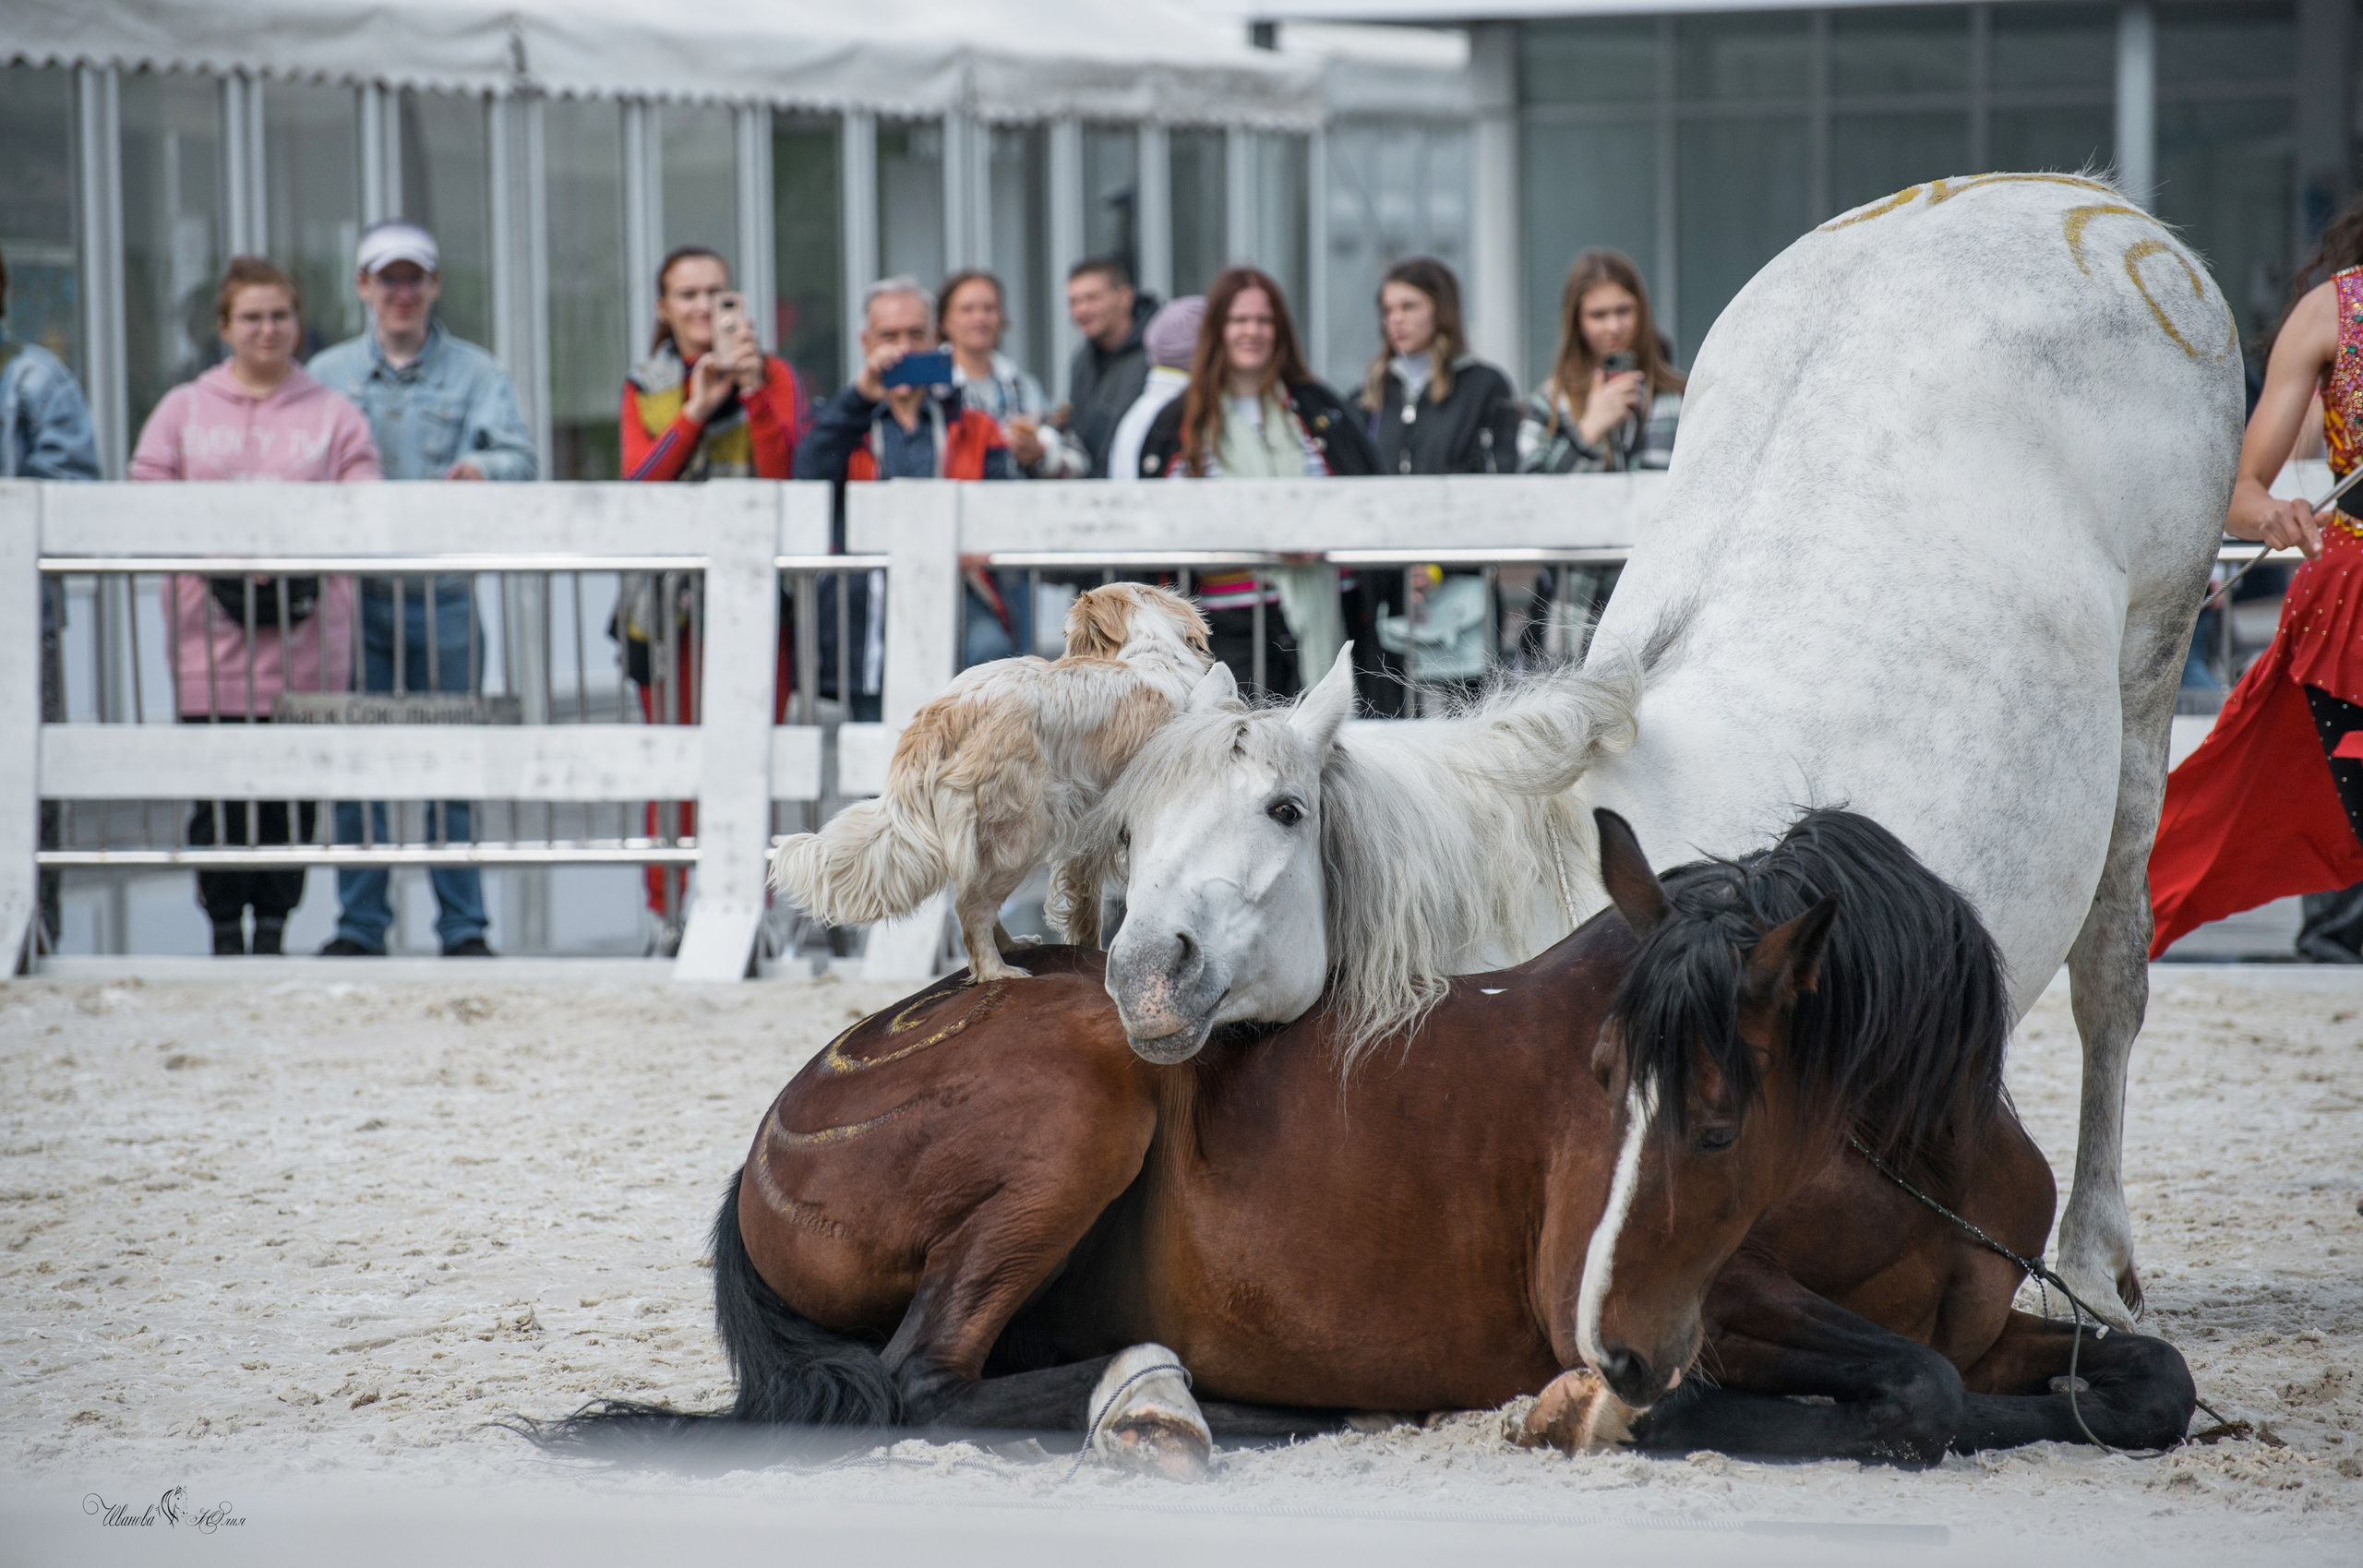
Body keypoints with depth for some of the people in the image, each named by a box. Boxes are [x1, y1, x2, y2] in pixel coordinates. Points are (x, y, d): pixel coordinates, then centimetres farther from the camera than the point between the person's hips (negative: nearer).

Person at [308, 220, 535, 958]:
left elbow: (519, 455, -7)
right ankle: (359, 922, 8)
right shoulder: (328, 373, 12)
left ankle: (463, 925, 5)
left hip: (443, 597, -1)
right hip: (354, 593, 1)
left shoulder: (475, 372, 7)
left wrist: (484, 468, -30)